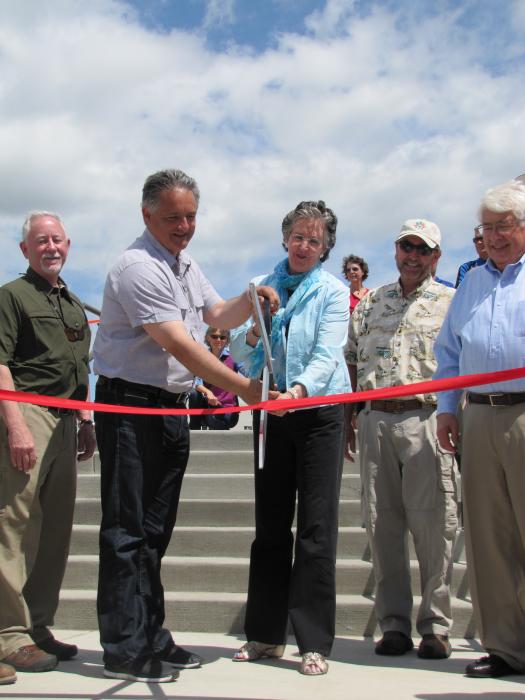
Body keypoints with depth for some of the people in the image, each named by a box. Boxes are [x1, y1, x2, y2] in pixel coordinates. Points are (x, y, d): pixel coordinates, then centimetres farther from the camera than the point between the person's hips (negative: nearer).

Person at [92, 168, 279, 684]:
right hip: (131, 407, -9)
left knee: (154, 530, 13)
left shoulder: (185, 265, 14)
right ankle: (125, 650, 4)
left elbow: (217, 316, 24)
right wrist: (243, 387, -26)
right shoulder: (138, 267, -16)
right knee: (128, 530, -4)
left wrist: (250, 301, 3)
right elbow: (179, 344, -23)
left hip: (172, 409, 9)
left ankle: (151, 639, 22)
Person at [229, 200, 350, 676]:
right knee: (270, 524, 9)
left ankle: (314, 642, 2)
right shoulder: (261, 288, 8)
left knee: (316, 526, -5)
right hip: (271, 412, 4)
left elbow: (327, 354, -15)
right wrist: (253, 333, -19)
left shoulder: (334, 292, -2)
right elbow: (238, 353, 3)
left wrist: (300, 388, -35)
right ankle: (266, 633, 20)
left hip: (320, 412, -3)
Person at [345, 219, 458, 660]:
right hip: (375, 421, 4)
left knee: (432, 526, -4)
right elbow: (352, 362, 19)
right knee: (382, 524, 4)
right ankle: (394, 625, 14)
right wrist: (346, 418, 12)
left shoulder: (450, 301, 7)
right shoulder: (371, 302, 19)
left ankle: (436, 626, 8)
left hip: (426, 420, -3)